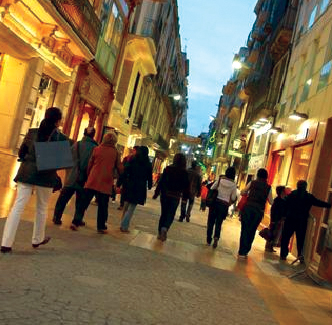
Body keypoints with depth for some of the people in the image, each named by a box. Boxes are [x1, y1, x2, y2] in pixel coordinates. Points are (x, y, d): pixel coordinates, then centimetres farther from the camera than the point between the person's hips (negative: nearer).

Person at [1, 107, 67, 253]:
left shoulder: (32, 132, 3)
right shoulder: (61, 137, -4)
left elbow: (21, 153, 8)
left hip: (27, 173, 2)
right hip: (46, 177, -2)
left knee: (17, 207, 0)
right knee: (42, 208, 16)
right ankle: (37, 239, 30)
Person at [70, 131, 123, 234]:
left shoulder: (97, 149, 3)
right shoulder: (115, 153, 0)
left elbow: (90, 165, 6)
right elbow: (120, 169, 2)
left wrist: (88, 176, 16)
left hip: (92, 181, 1)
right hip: (105, 183, -1)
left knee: (83, 202, 8)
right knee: (102, 206, 9)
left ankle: (76, 222, 5)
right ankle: (101, 227, 14)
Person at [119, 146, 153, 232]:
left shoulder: (132, 161, 1)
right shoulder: (148, 165, 1)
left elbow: (125, 173, -2)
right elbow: (149, 177, 6)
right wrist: (149, 186, 20)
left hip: (129, 186, 1)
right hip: (140, 188, -1)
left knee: (126, 206, 16)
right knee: (131, 208, 1)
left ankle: (123, 224, 24)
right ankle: (124, 226, -2)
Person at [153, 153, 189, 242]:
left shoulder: (168, 169, -2)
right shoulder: (184, 172, -4)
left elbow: (161, 181, -2)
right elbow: (186, 186, -2)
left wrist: (156, 193, 2)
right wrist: (185, 196, 7)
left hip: (165, 194, 2)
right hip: (175, 196, -1)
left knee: (163, 213, 14)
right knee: (170, 215, 8)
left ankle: (160, 233, 17)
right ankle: (165, 228, -18)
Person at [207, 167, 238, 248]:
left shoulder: (220, 180, -4)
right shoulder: (233, 184, -4)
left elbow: (211, 189, 2)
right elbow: (233, 198, 0)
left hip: (215, 202, 0)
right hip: (224, 205, 0)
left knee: (211, 221, 10)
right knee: (218, 223, 9)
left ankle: (209, 240, 15)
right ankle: (216, 237, -14)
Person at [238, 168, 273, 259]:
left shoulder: (252, 183, 3)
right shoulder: (268, 187, 4)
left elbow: (242, 193, 5)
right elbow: (271, 202, 5)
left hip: (248, 208, -1)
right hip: (259, 211, 1)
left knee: (245, 230, 3)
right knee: (252, 231, 9)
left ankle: (242, 252, 0)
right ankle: (245, 251, 11)